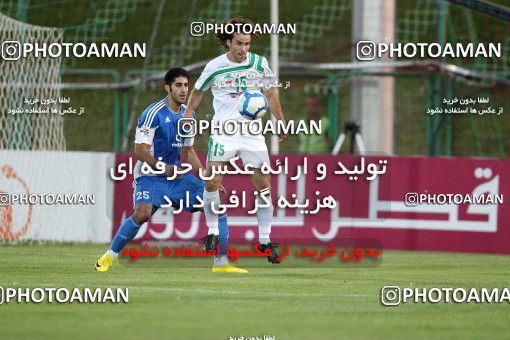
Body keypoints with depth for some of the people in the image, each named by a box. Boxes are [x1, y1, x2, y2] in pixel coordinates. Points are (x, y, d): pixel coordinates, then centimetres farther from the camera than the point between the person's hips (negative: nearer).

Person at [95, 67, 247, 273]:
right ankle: (109, 257, -13)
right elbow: (140, 150, -18)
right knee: (143, 213, -32)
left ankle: (221, 263, 3)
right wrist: (163, 167, -31)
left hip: (177, 176, 7)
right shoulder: (154, 113, -15)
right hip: (150, 176, -7)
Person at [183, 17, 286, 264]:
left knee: (264, 186, 0)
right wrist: (188, 113, 4)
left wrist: (281, 121, 12)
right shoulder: (215, 67, -3)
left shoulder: (259, 63, 1)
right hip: (223, 130, -2)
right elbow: (198, 91, 14)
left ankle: (264, 240, 10)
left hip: (252, 131, 2)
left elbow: (270, 94, 15)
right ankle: (213, 232, -4)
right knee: (212, 181, -17)